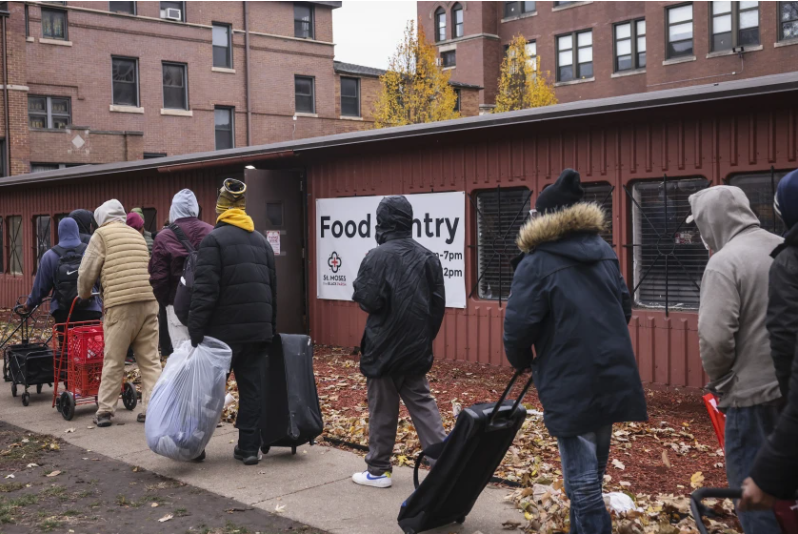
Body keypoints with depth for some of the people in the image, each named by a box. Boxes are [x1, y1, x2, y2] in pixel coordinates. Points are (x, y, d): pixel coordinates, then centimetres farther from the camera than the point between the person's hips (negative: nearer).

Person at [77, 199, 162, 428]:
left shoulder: (102, 234, 5)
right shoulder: (137, 235, 22)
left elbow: (87, 271, 3)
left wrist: (83, 295, 20)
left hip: (120, 304, -4)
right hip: (148, 301, 5)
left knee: (113, 361, 4)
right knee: (150, 360, 7)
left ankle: (105, 411, 10)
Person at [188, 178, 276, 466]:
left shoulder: (213, 240, -7)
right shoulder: (261, 241, 13)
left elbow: (205, 291, -15)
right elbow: (273, 288, 15)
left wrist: (195, 332, -14)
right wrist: (271, 327, 18)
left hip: (224, 329, -5)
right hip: (258, 329, 5)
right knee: (251, 387, 7)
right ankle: (249, 447, 9)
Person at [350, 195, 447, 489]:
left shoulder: (378, 257, -15)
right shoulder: (428, 257, 3)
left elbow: (366, 300, -18)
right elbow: (439, 303, 5)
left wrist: (360, 288, 4)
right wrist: (426, 336, 15)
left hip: (384, 347, -5)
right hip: (417, 348, 5)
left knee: (382, 409, 5)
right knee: (422, 403, 12)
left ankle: (377, 470, 14)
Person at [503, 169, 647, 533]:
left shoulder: (537, 263, -11)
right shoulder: (604, 252, 10)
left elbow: (519, 325, -15)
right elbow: (624, 308, 17)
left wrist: (521, 361, 4)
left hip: (571, 385, -7)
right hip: (613, 378, 7)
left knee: (582, 482, 0)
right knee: (592, 474, 22)